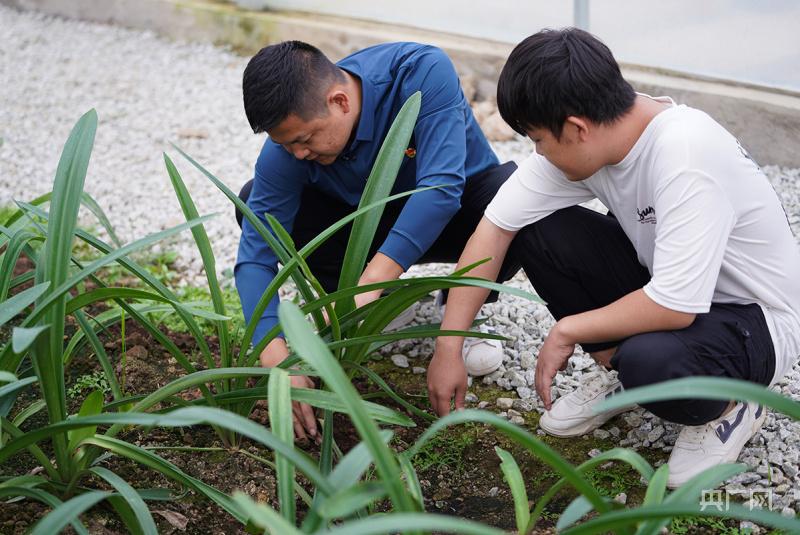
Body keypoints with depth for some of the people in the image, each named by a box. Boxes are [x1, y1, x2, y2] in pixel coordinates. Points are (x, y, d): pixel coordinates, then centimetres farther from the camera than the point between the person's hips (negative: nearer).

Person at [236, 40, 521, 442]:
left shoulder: (424, 72, -34)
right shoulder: (289, 145, -25)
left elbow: (442, 187, -43)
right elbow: (256, 255, -27)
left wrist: (371, 280, -51)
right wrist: (275, 355, -42)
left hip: (452, 211, -2)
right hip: (371, 225, 3)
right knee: (254, 203, -19)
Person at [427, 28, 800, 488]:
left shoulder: (684, 153, -34)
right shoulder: (578, 139, -12)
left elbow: (675, 307, -35)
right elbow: (495, 227, -10)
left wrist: (567, 330, -20)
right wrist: (448, 349, -12)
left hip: (756, 318, -7)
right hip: (666, 287, 7)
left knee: (649, 361, -38)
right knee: (538, 229, -11)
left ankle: (728, 407, -2)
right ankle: (616, 371, 7)